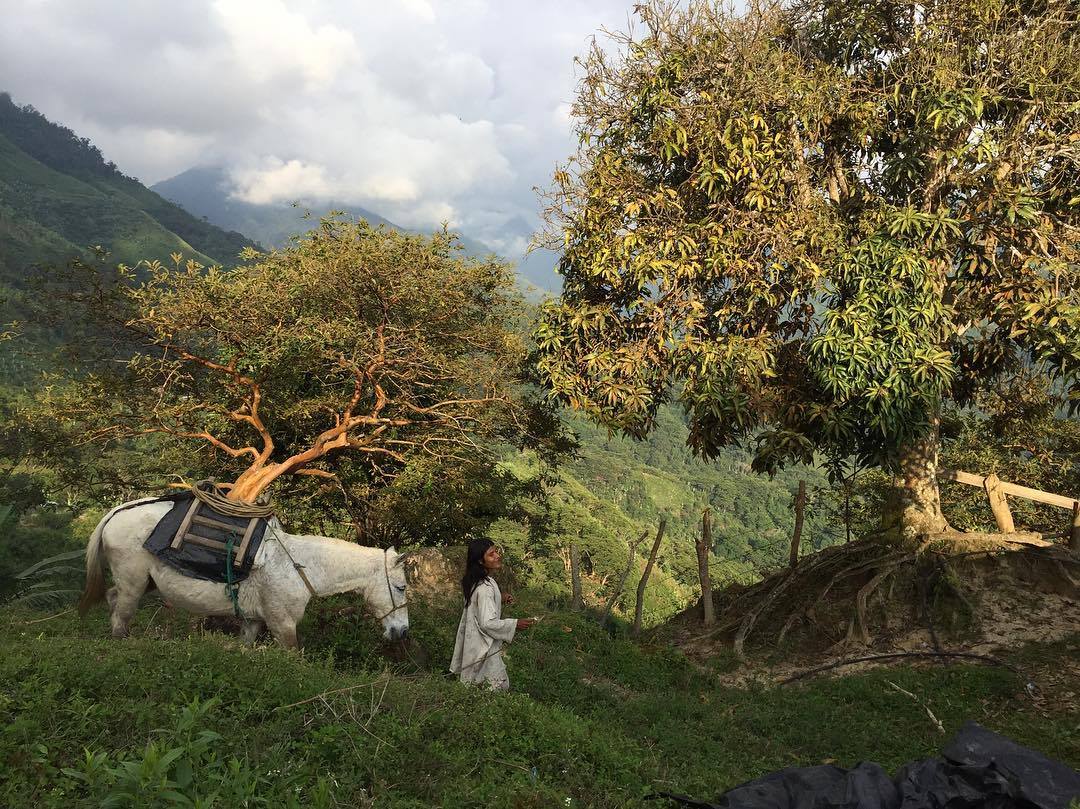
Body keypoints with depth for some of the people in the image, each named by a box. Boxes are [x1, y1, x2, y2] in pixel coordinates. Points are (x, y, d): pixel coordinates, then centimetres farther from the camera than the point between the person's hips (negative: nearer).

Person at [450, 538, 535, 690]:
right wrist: (515, 624, -19)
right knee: (498, 686, 1)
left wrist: (500, 599, 7)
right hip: (485, 649, -9)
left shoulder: (474, 581, 3)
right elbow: (488, 623, -27)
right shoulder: (485, 587, -26)